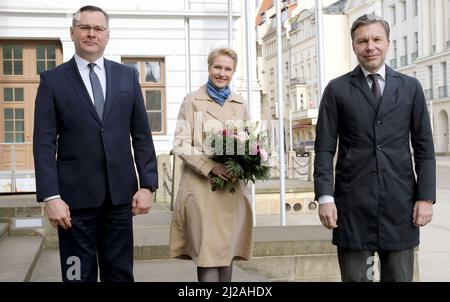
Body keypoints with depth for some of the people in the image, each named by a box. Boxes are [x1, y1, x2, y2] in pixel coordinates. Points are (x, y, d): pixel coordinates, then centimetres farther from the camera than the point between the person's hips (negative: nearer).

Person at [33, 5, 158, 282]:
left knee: (120, 273, 10)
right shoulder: (53, 79, 2)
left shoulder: (127, 76, 9)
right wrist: (50, 196, -12)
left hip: (120, 193, 2)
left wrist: (147, 185, -1)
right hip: (75, 194, -2)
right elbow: (45, 143, -4)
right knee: (79, 274, 8)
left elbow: (142, 135, 7)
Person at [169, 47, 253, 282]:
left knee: (227, 253, 7)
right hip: (202, 189, -4)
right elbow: (180, 144, -4)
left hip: (233, 189, 4)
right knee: (207, 255, -9)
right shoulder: (193, 101, 3)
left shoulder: (240, 104, 15)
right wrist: (210, 166, -18)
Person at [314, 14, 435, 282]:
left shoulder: (411, 87, 9)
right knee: (355, 277, 4)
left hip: (400, 203, 2)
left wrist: (426, 196, 0)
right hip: (352, 203, -1)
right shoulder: (337, 89, 4)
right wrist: (325, 197, -9)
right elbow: (325, 149, 0)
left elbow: (424, 146, 8)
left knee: (400, 276, 8)